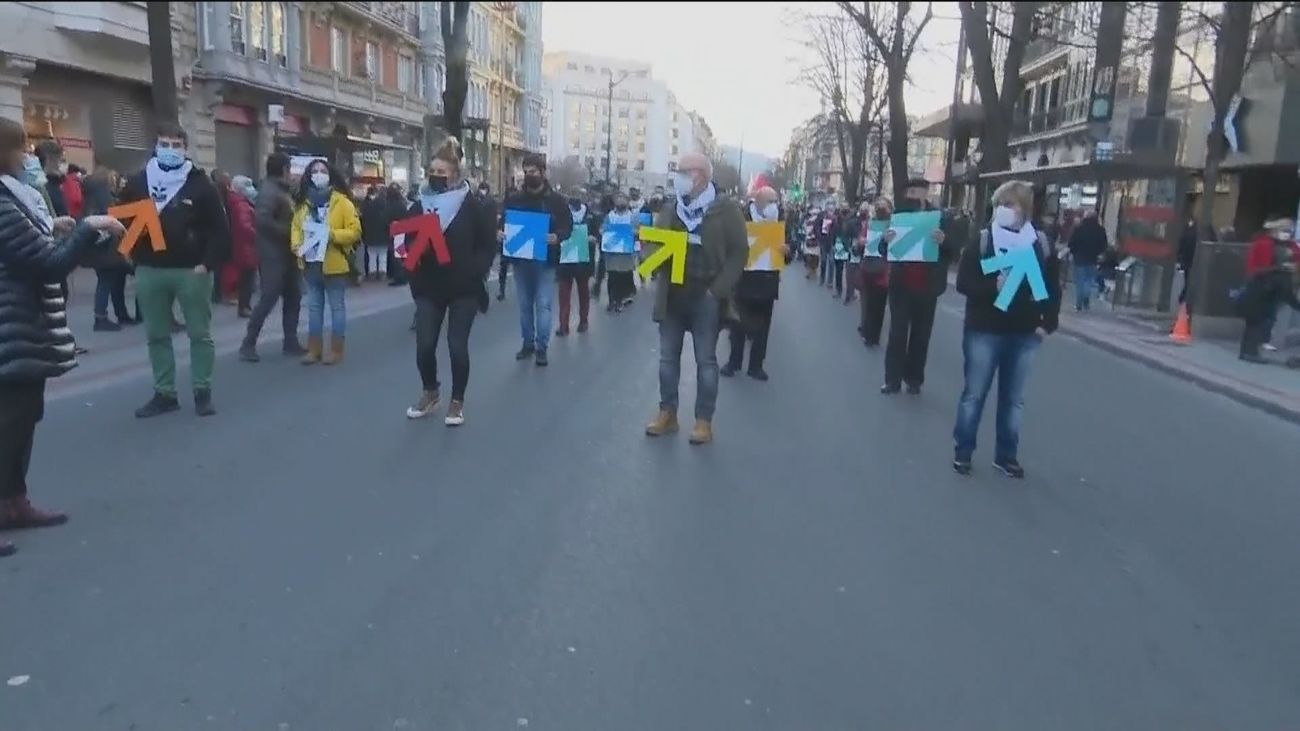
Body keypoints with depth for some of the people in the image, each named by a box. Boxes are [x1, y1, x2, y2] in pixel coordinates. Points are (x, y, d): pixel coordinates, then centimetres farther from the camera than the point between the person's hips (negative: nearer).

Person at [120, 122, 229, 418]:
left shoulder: (200, 184, -3)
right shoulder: (137, 183, 7)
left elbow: (220, 229, -5)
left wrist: (208, 263, -13)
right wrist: (136, 256, -2)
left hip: (191, 270, -3)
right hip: (149, 271, 4)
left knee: (200, 334, 4)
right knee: (157, 336, 9)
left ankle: (203, 392, 14)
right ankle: (164, 393, 19)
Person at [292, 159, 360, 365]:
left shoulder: (342, 201, -7)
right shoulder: (303, 202, 8)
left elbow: (355, 231, -12)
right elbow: (295, 227, 14)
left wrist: (332, 234, -23)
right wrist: (296, 244, -5)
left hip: (333, 264, -5)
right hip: (311, 263, 5)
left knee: (337, 307, 4)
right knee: (314, 307, 12)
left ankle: (336, 350, 13)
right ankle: (314, 349, 21)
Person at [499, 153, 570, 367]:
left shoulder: (556, 200, -1)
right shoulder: (513, 199, 6)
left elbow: (568, 226, -1)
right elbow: (503, 222, 11)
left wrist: (557, 237, -22)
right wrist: (500, 232, -12)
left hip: (545, 260, -3)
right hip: (520, 258, 3)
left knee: (543, 305, -3)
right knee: (525, 305, 11)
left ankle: (541, 347, 3)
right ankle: (528, 343, 22)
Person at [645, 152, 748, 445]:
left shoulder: (726, 210, -5)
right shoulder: (670, 211, 11)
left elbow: (739, 251, -8)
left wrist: (719, 289, -15)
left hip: (705, 297, -5)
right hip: (672, 296, 5)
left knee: (706, 360, 3)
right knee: (668, 357, 10)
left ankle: (704, 421, 10)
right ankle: (667, 413, 22)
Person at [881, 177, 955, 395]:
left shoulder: (940, 217, -3)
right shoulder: (900, 214, 2)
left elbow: (957, 248, -6)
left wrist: (944, 241, -27)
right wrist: (886, 241, -18)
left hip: (926, 287, -1)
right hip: (901, 284, 1)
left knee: (921, 335, 8)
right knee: (897, 333, 2)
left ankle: (914, 379, 16)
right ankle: (892, 379, 7)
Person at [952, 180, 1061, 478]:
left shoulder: (1041, 244, 3)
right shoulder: (982, 241, -4)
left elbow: (1053, 288, 8)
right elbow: (964, 282, -9)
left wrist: (1048, 323, -1)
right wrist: (993, 286, -26)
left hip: (1024, 334, 3)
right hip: (984, 331, -2)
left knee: (1013, 399, 11)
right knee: (974, 394, 5)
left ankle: (1006, 455, 23)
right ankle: (963, 452, 17)